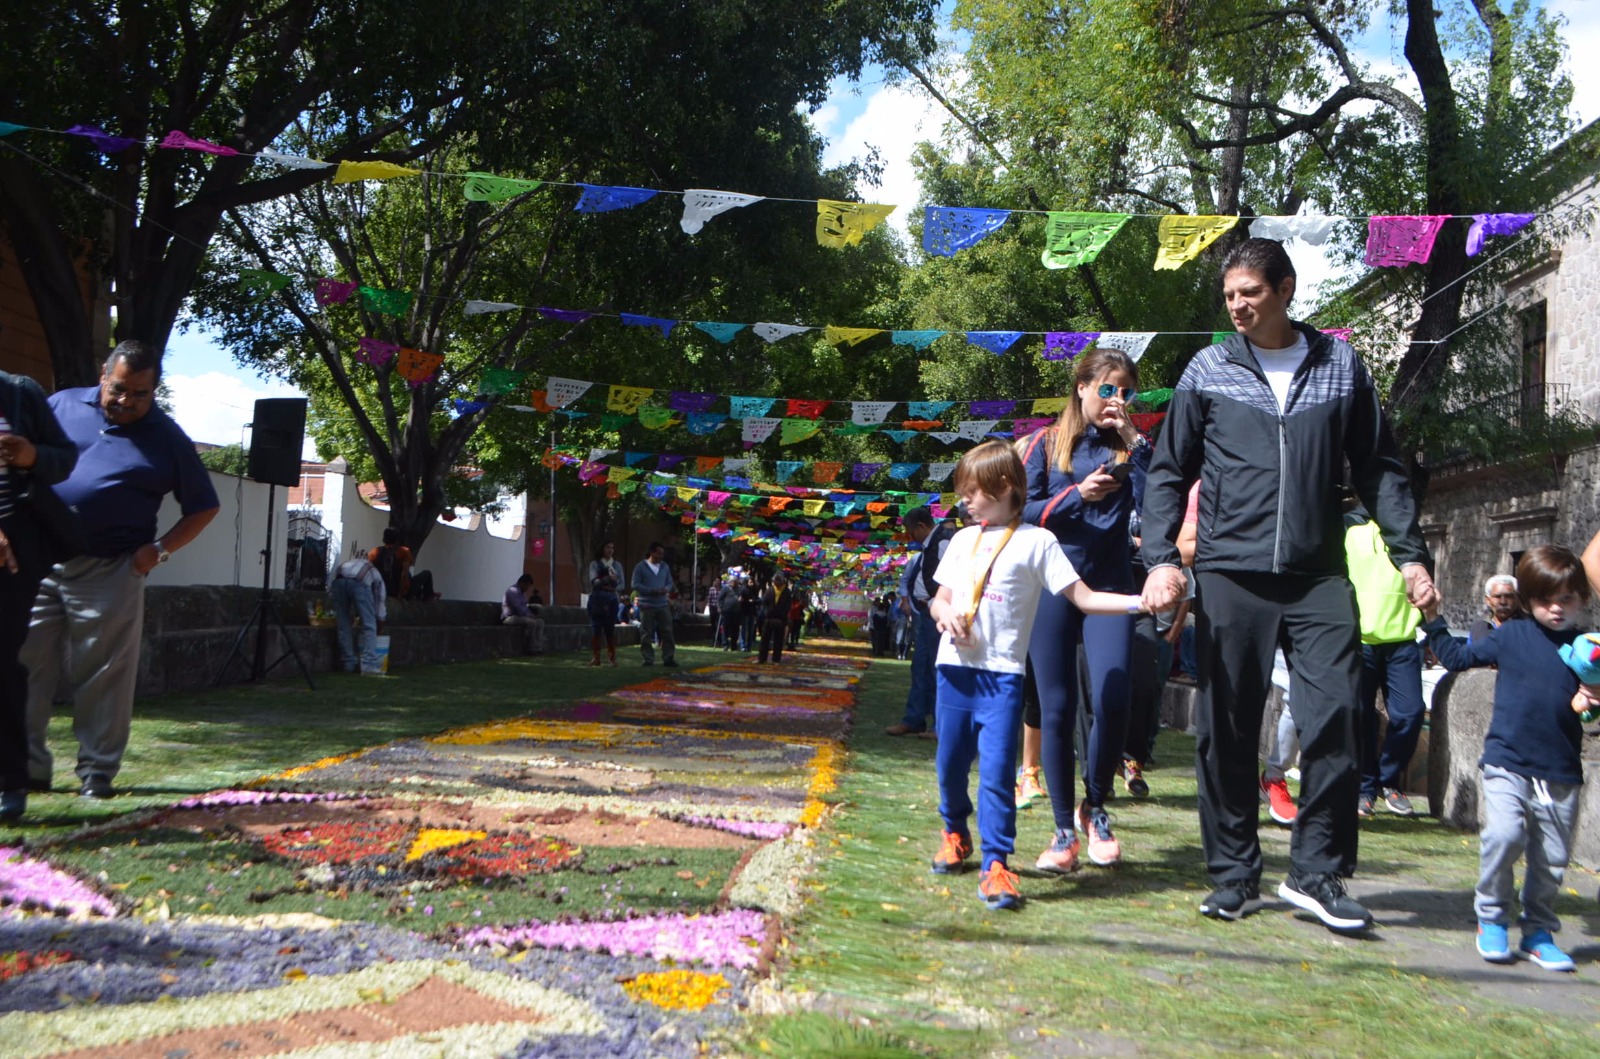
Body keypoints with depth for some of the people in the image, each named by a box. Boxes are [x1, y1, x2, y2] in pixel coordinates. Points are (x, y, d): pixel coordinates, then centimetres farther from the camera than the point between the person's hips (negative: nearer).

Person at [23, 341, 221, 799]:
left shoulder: (167, 439, 4)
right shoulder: (62, 405, 8)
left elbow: (203, 508, 9)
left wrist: (160, 548, -4)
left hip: (109, 573, -2)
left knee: (103, 679, 1)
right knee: (24, 666, 5)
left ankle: (97, 774, 12)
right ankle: (27, 767, 17)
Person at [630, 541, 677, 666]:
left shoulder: (665, 567, 12)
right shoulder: (641, 567, -2)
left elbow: (670, 583, 16)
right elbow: (635, 585, -7)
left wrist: (666, 589, -10)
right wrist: (652, 591, -17)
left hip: (663, 604, 4)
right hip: (647, 605, -4)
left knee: (667, 632, 0)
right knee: (646, 634, -1)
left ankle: (668, 658, 4)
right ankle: (648, 659, 6)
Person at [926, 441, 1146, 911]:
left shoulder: (1035, 541, -2)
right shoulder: (963, 539, 14)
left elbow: (1083, 598, -6)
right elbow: (940, 599, 19)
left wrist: (1141, 601, -18)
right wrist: (945, 614, -4)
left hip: (1002, 675, -5)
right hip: (955, 668, 5)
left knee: (996, 771, -12)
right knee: (950, 763, 14)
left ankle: (995, 865, -5)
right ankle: (955, 833, 37)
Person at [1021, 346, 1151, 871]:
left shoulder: (1129, 449, 9)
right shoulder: (1049, 443, 6)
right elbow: (1022, 510, 1)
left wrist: (1133, 440, -9)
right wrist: (1076, 496, -12)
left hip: (1109, 588, 1)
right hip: (1052, 585, 0)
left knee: (1112, 699, -13)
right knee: (1057, 709, 1)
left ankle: (1094, 809, 12)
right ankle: (1064, 830, 12)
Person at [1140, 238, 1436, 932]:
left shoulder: (1340, 365, 10)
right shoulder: (1208, 372, 7)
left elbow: (1378, 470, 13)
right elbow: (1169, 473, 8)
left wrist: (1409, 554, 4)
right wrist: (1161, 558, -5)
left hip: (1319, 577, 1)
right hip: (1230, 575, 0)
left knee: (1335, 719, -7)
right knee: (1227, 731, 3)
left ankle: (1316, 871, 7)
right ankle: (1233, 875, 15)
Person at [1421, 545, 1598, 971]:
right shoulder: (1511, 635, 4)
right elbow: (1457, 656, 13)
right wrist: (1432, 618, 7)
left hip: (1561, 773, 2)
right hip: (1508, 762, -2)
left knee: (1552, 857, 6)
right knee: (1503, 833, -19)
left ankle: (1538, 932, 26)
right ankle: (1491, 918, 1)